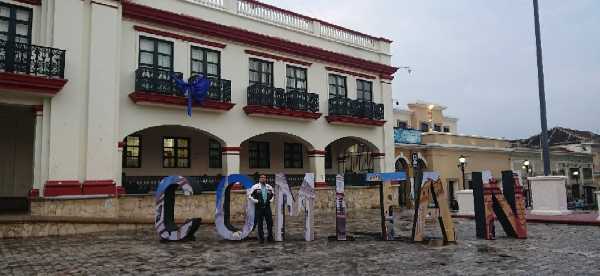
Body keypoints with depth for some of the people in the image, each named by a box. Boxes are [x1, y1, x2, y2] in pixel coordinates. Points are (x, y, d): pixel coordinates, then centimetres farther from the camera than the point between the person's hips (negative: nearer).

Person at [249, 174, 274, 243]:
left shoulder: (269, 187, 11)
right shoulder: (255, 187, -2)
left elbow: (272, 195, 24)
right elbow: (249, 195, -1)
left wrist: (270, 200, 7)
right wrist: (256, 201, -9)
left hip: (267, 207, 3)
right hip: (259, 207, -3)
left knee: (270, 222, 0)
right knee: (260, 223, 1)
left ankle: (270, 237, 14)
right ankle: (261, 238, 10)